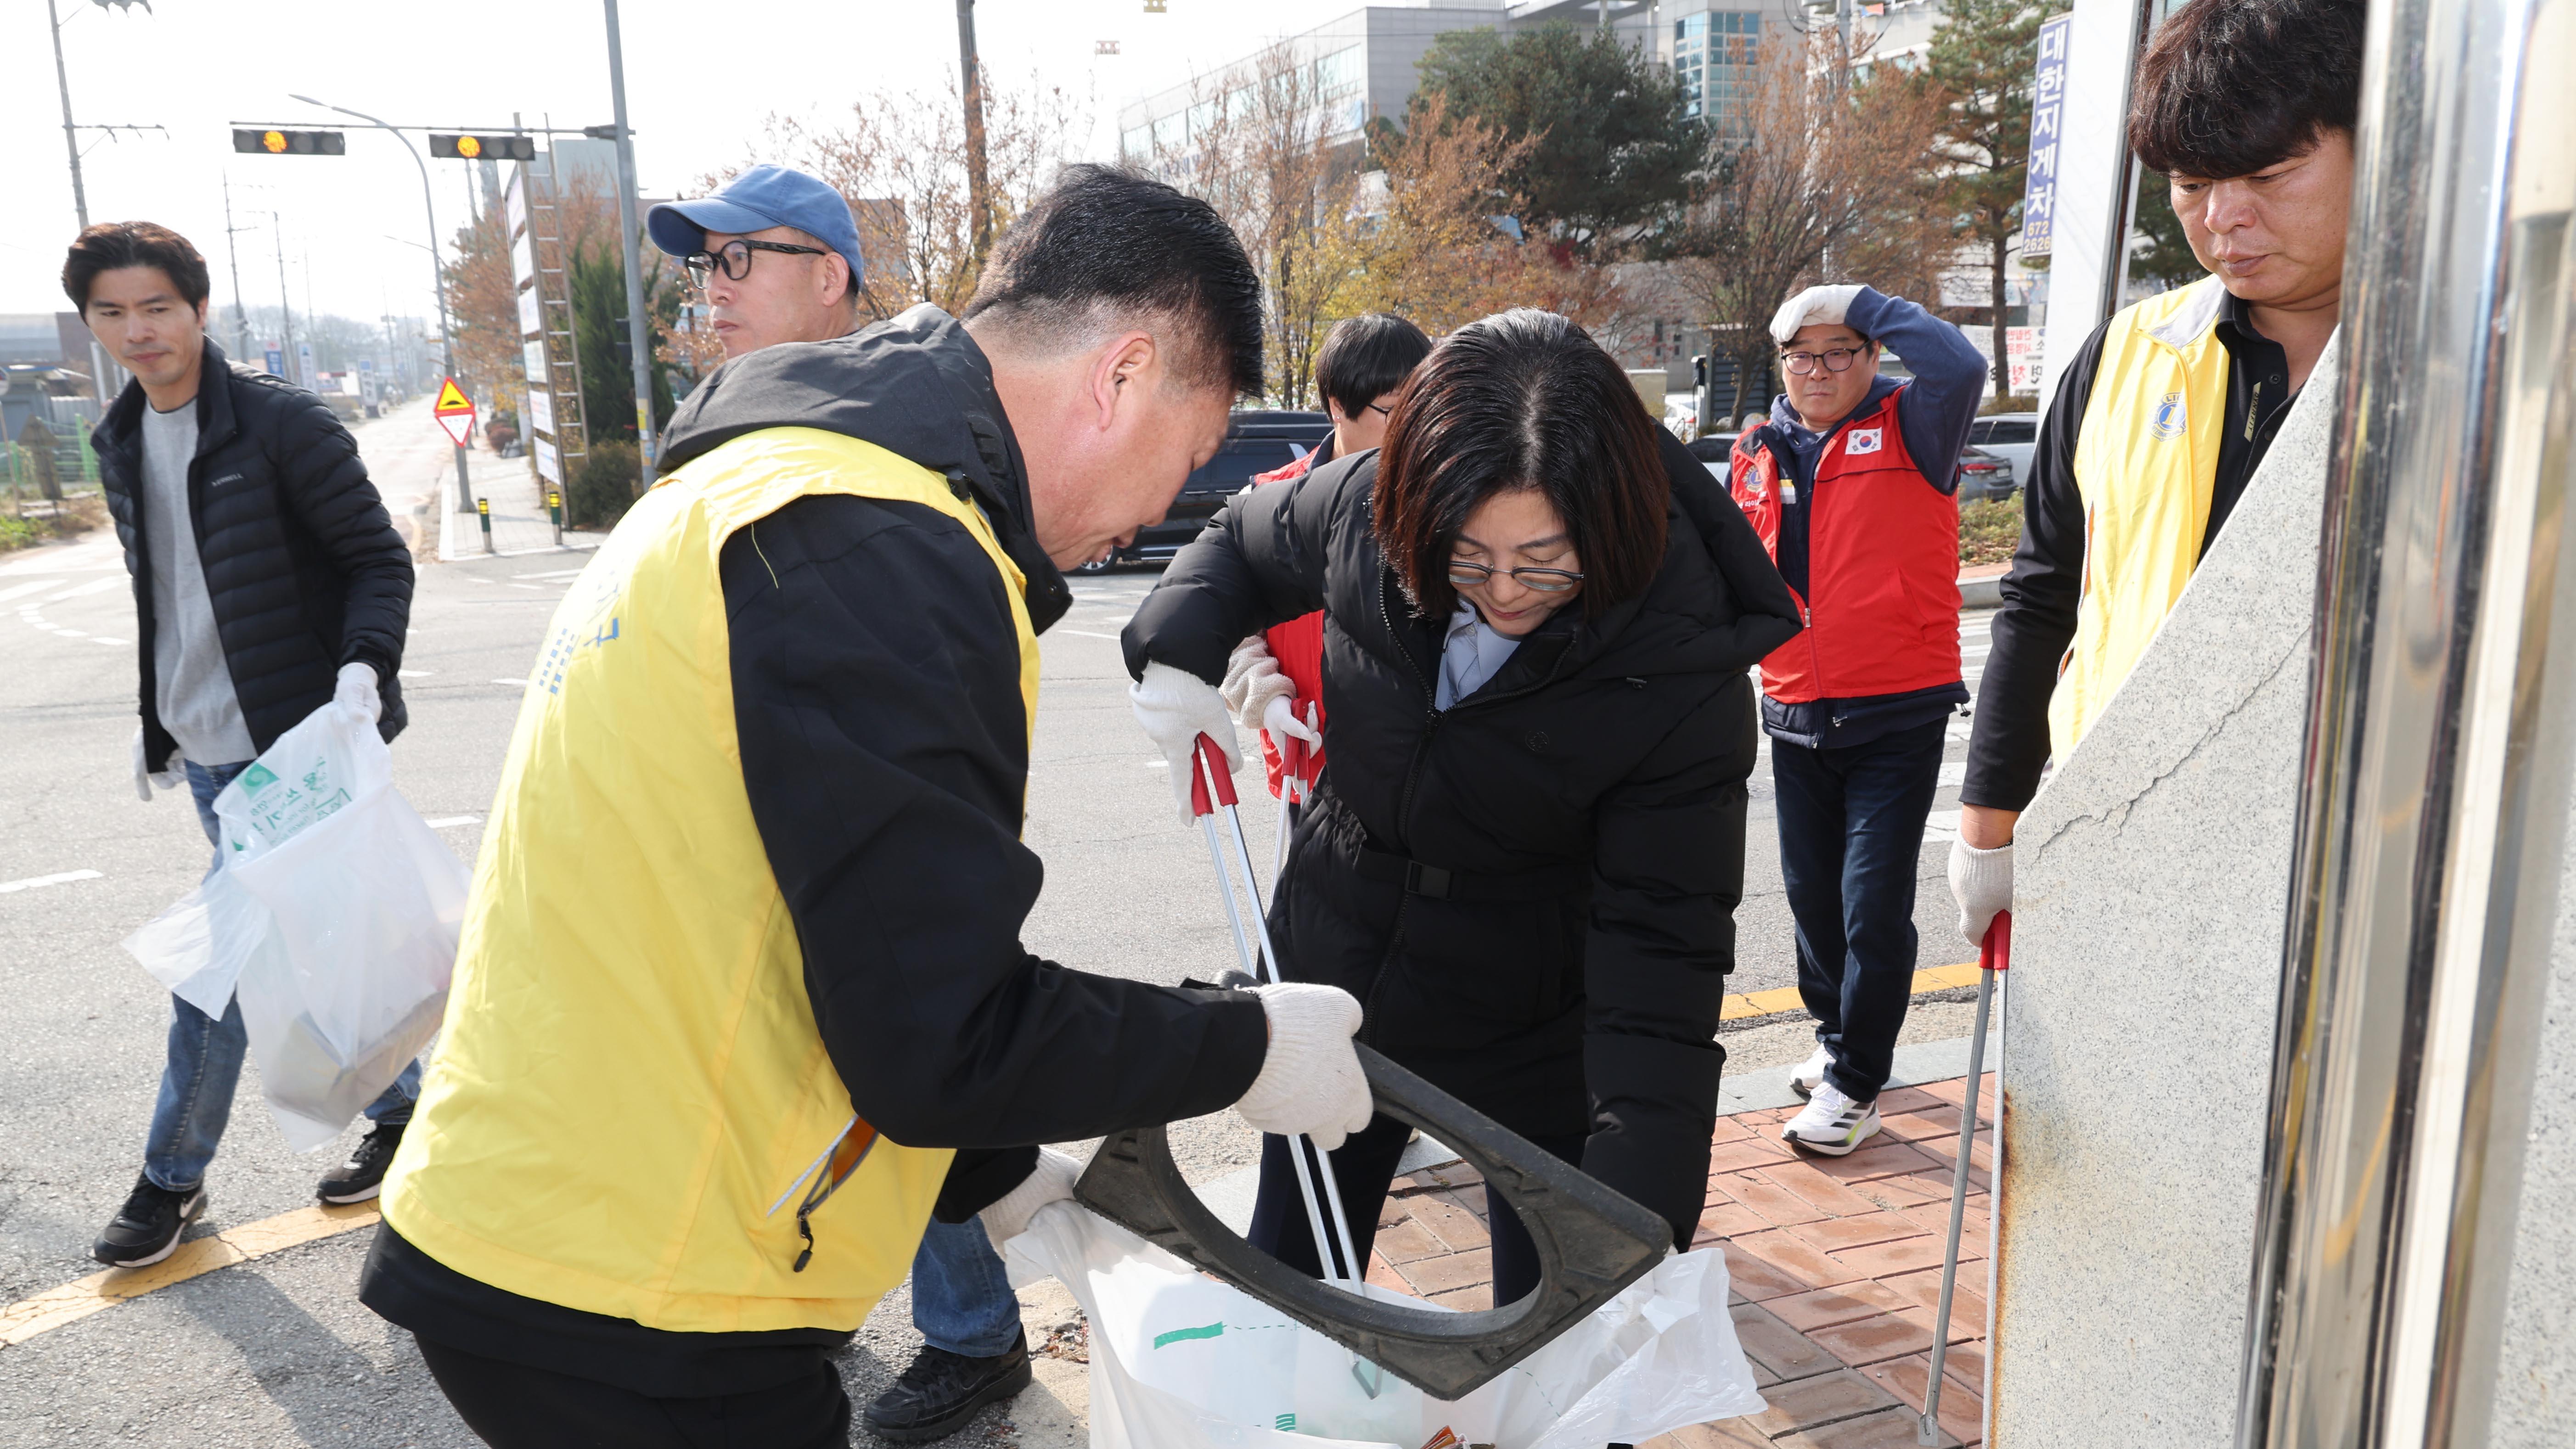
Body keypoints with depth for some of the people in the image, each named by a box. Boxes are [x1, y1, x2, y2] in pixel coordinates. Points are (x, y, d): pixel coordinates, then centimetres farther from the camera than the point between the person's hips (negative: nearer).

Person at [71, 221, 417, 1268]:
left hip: (298, 742, -7)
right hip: (211, 750, 7)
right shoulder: (120, 444, 10)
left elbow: (379, 557, -11)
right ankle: (400, 1107, 26)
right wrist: (159, 722, 21)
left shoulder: (284, 424, -12)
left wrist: (366, 665, -27)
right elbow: (163, 596, 19)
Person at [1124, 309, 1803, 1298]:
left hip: (1538, 1028, -3)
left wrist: (1634, 1228, -33)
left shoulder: (1679, 666, -27)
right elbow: (1244, 542, 6)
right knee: (1283, 1288, 20)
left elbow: (1662, 945, -26)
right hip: (1332, 980, 4)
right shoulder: (1363, 509, -18)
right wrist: (1178, 652, -15)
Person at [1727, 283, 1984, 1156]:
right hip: (1795, 715, 5)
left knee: (1873, 902, -5)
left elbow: (1961, 366, -27)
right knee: (1812, 893, 16)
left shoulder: (1909, 429, -5)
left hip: (1898, 717, -5)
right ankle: (1840, 1035, 36)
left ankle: (1856, 1083, 10)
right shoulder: (1758, 453, 10)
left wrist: (1865, 305, -16)